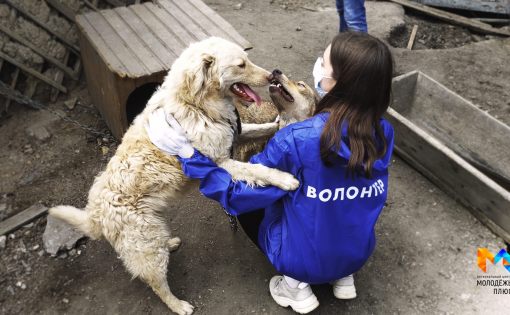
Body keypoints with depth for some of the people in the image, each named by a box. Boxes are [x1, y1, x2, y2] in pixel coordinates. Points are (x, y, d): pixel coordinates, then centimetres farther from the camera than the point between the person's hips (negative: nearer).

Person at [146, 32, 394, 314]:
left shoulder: (296, 141, -30)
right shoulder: (384, 133, -14)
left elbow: (237, 195, -21)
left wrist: (187, 153, -20)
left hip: (305, 261, -5)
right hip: (359, 254, 5)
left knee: (248, 201, 18)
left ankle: (295, 283, 11)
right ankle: (343, 276, 20)